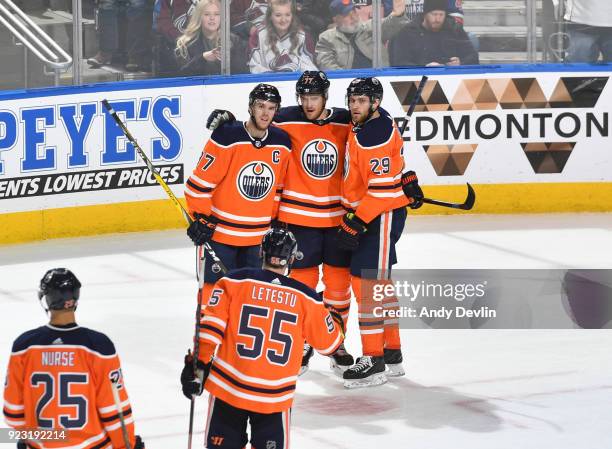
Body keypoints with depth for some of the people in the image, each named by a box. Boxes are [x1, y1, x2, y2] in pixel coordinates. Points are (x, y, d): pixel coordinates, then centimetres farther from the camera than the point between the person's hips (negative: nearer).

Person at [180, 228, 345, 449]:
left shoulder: (234, 282, -3)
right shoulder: (305, 298, -1)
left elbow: (211, 327, -8)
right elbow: (329, 342, 12)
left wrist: (198, 365, -3)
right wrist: (334, 318, 32)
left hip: (228, 387, 0)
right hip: (275, 396, 0)